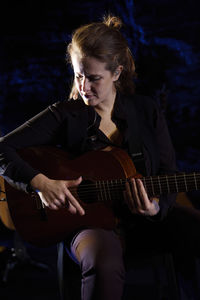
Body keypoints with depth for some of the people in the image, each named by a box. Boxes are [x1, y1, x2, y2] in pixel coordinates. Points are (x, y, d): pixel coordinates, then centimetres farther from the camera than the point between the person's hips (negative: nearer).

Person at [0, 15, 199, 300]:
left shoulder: (148, 111, 7)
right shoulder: (65, 115, 0)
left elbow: (169, 177, 7)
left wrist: (156, 208, -15)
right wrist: (41, 183, -20)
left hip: (149, 220, 3)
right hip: (89, 220, -3)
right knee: (105, 265, -39)